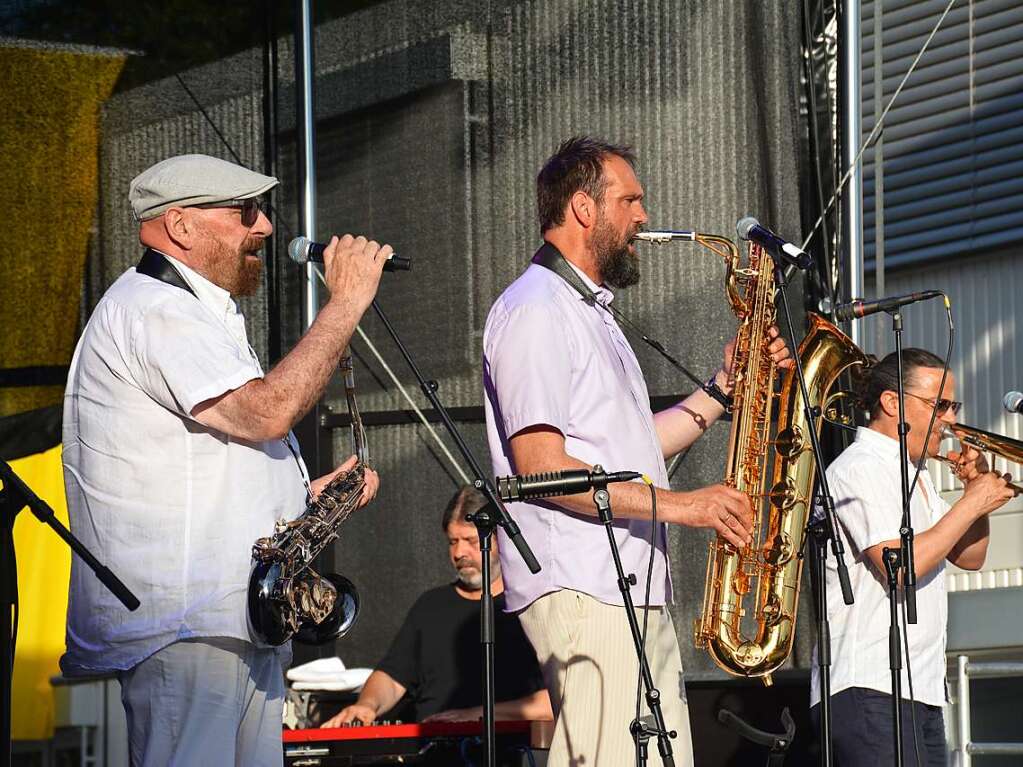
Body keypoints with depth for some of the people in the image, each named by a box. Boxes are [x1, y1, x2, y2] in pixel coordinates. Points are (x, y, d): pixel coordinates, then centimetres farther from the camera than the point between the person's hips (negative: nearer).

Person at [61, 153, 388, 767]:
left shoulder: (200, 317, 26)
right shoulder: (152, 310, -9)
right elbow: (266, 411, -22)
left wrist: (309, 493, 14)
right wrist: (347, 302, -13)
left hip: (243, 627, 11)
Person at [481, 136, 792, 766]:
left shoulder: (590, 313, 23)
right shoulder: (535, 310, -9)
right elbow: (540, 465, -18)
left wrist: (722, 388, 12)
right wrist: (678, 504, -20)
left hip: (638, 591, 10)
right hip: (582, 590, -10)